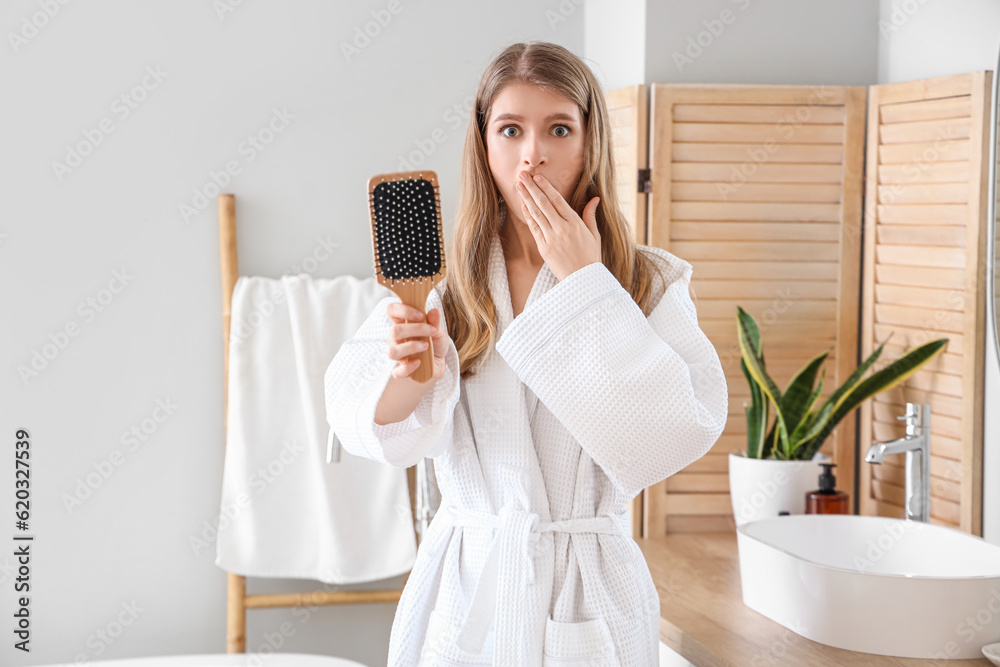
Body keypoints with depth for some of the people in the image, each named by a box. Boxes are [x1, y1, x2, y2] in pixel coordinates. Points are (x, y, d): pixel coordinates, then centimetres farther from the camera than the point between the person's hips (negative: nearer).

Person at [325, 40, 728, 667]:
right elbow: (359, 412, -12)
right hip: (463, 588, 1)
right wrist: (413, 372, -34)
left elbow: (682, 432, -18)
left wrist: (583, 283, -15)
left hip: (588, 594, -1)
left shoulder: (651, 284, -3)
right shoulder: (439, 280, 0)